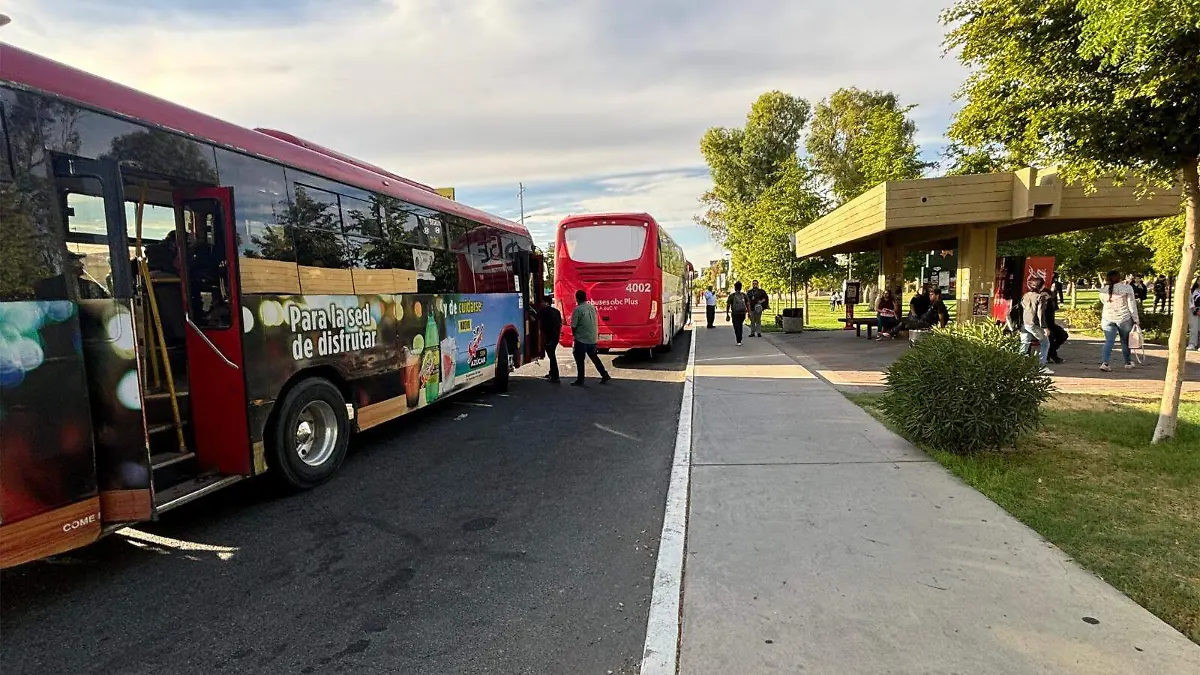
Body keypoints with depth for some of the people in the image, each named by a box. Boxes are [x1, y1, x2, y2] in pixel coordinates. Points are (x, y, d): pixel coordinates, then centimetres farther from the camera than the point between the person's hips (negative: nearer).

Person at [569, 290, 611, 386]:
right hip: (593, 338, 6)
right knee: (594, 357, 20)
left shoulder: (578, 309, -14)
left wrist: (574, 335, 6)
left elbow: (573, 326, -11)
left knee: (580, 360, 4)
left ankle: (580, 381, 9)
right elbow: (596, 322, 12)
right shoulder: (592, 307, 5)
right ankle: (605, 375, 18)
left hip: (581, 339, -6)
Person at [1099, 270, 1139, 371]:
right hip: (1124, 318, -2)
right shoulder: (1127, 288, -7)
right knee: (1125, 341, 12)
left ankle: (1104, 362, -14)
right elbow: (1132, 305, -5)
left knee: (1109, 341, 1)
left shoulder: (1103, 290, 3)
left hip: (1107, 318, 2)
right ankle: (1128, 363, 26)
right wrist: (1135, 320, -1)